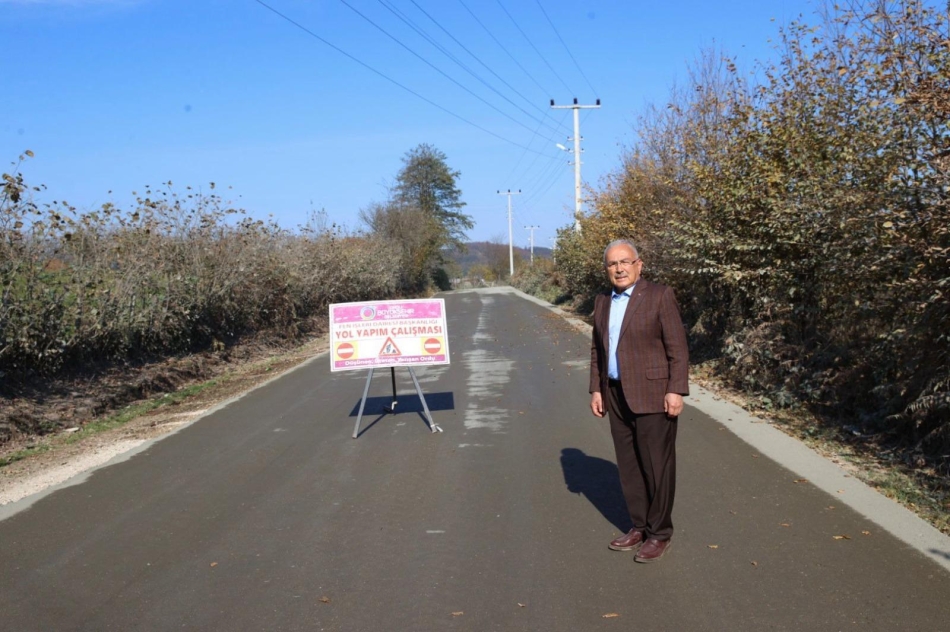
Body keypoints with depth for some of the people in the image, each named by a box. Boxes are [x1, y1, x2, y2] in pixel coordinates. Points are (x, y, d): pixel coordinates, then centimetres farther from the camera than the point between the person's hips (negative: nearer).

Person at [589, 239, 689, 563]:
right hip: (617, 396, 6)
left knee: (657, 465, 1)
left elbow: (678, 348, -10)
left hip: (653, 394, -6)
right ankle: (639, 527, 24)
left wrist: (676, 390, -15)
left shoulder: (660, 296, -8)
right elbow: (597, 350, 15)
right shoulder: (602, 301, 10)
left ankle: (659, 533, 13)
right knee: (629, 466, 12)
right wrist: (596, 389, 9)